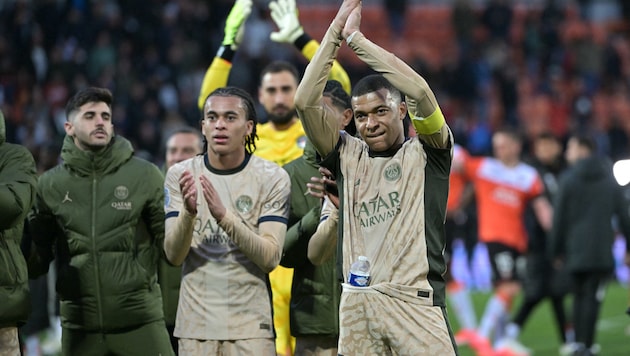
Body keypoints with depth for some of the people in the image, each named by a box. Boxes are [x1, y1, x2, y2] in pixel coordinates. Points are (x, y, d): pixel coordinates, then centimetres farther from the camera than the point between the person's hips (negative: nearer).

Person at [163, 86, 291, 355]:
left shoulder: (272, 178, -3)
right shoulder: (180, 175, 3)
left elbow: (271, 258, -12)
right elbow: (174, 256, -4)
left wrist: (223, 215, -25)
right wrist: (188, 212, -24)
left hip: (250, 327, -1)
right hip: (196, 325, 2)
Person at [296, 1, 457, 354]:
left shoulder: (425, 152, 6)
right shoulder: (348, 155, 16)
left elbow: (420, 92, -10)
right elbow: (306, 101, 6)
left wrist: (356, 38, -5)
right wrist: (335, 32, 2)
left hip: (415, 300, -4)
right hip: (356, 305, 4)